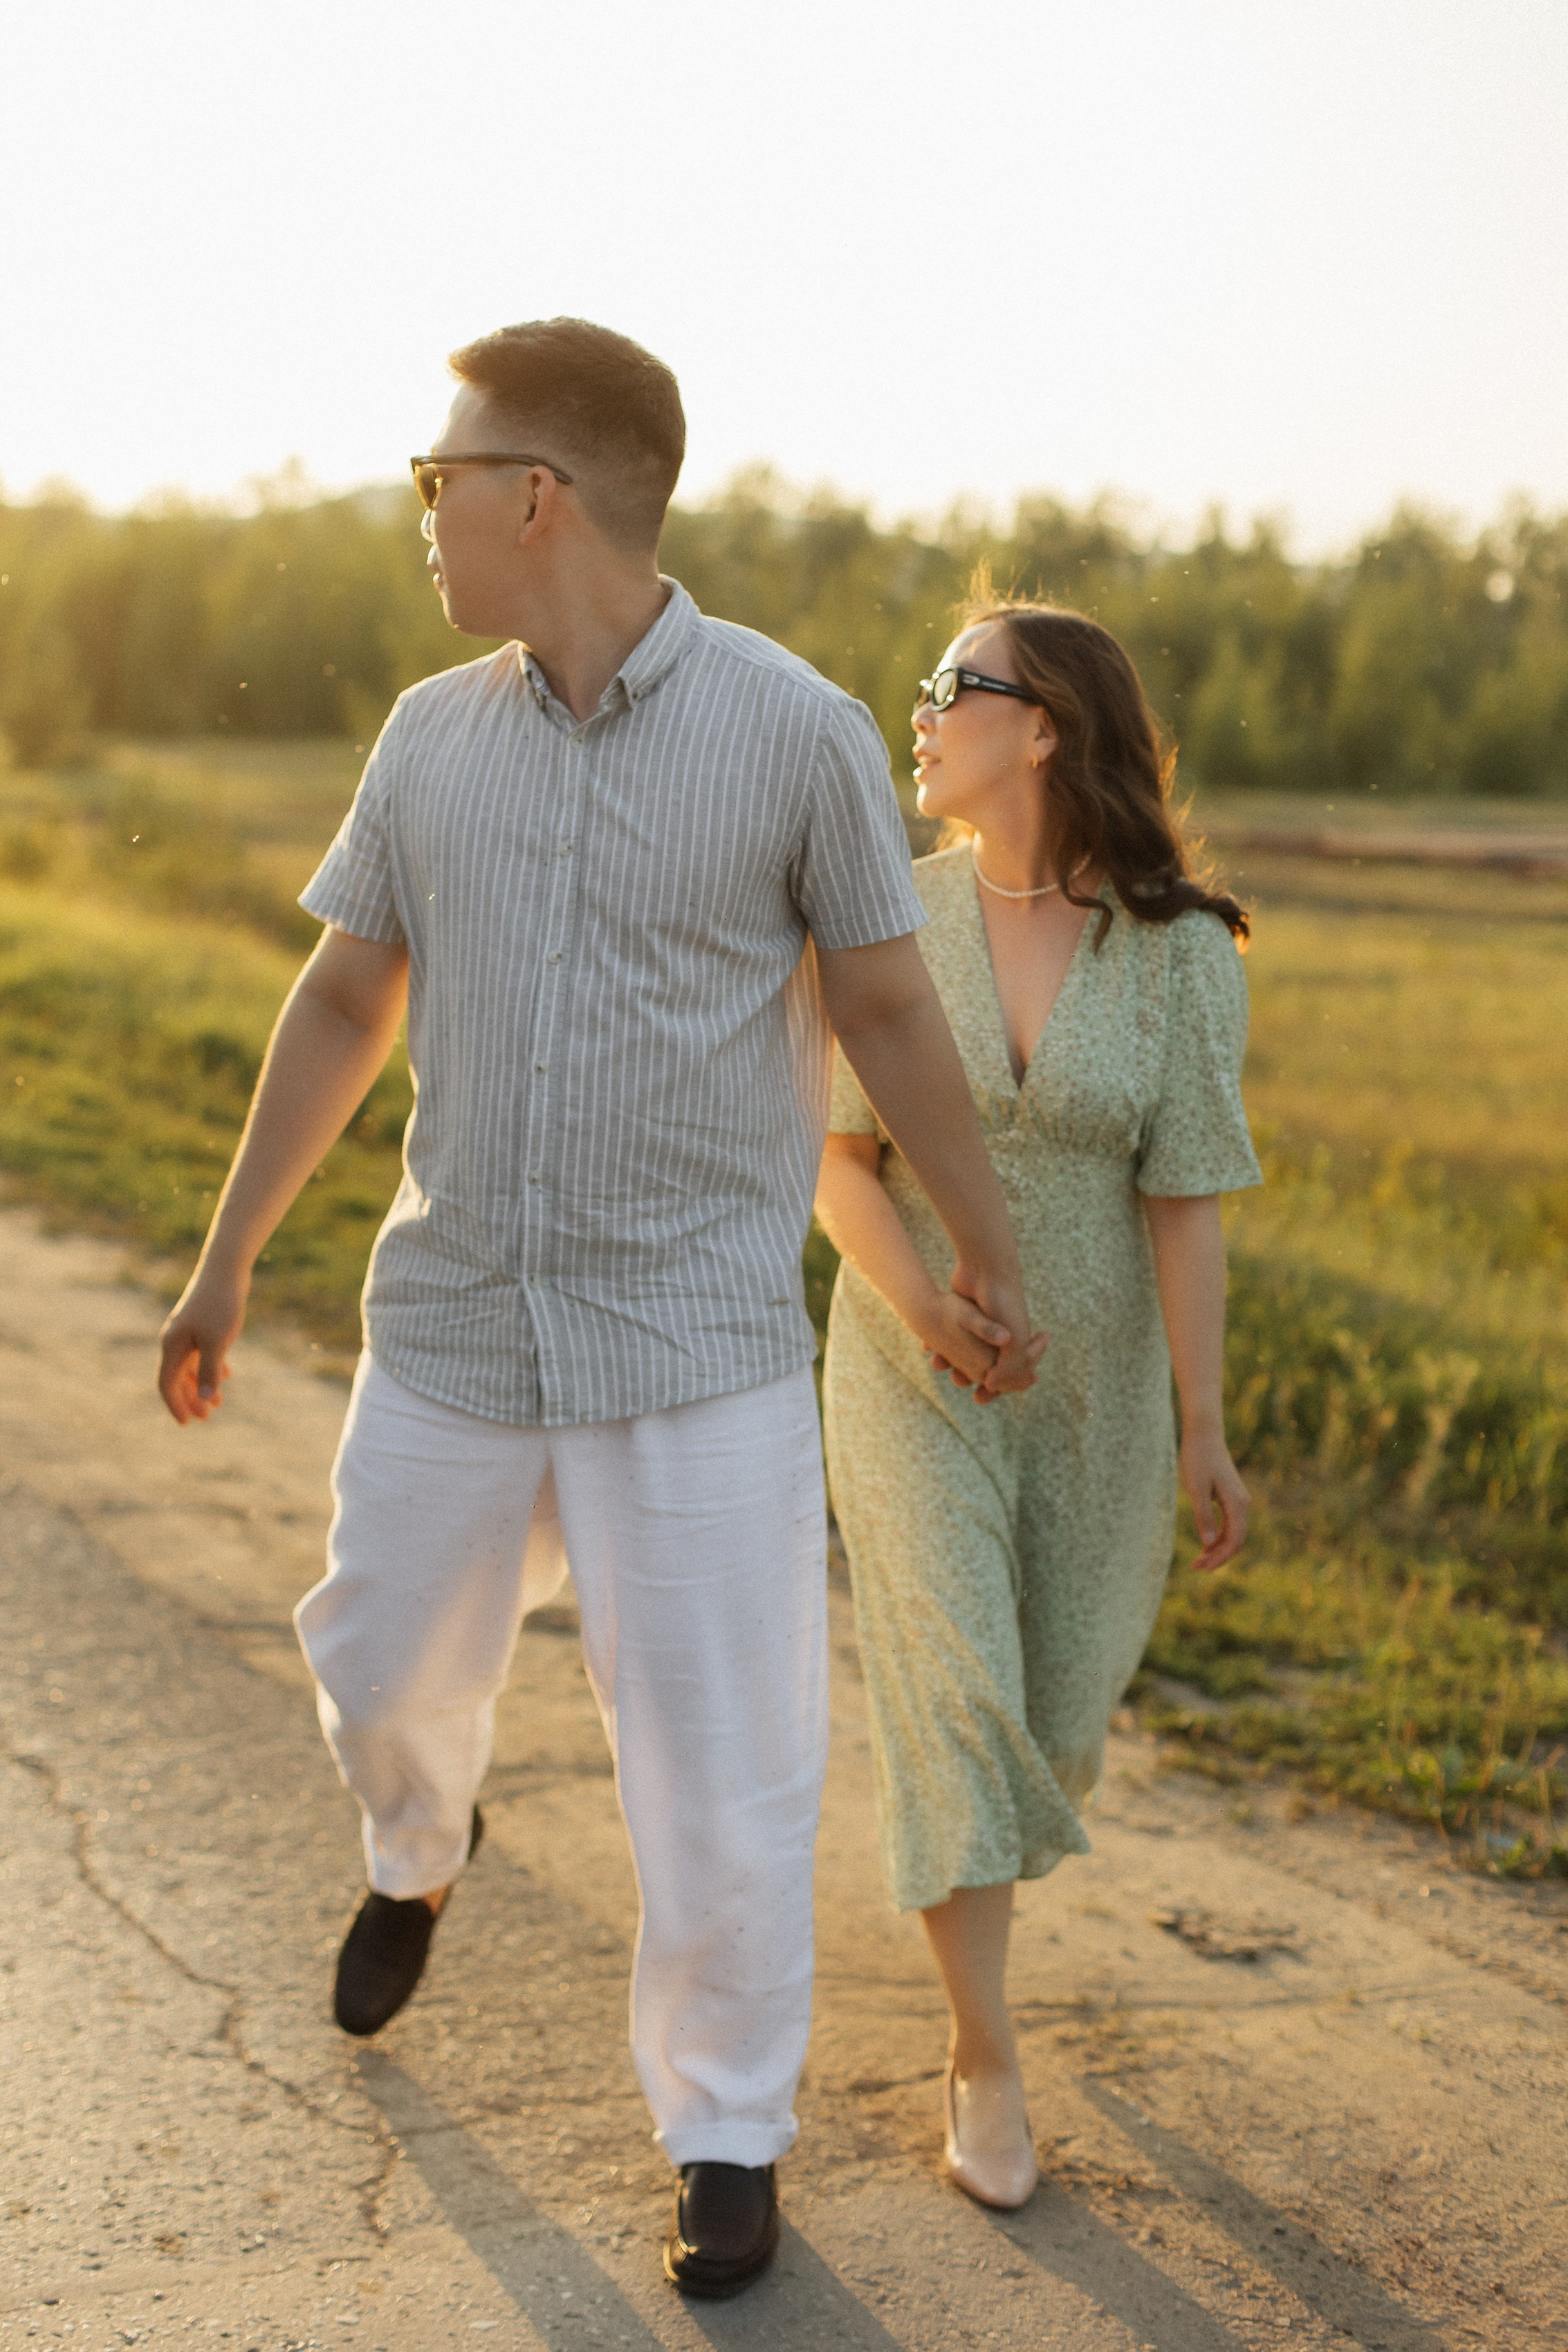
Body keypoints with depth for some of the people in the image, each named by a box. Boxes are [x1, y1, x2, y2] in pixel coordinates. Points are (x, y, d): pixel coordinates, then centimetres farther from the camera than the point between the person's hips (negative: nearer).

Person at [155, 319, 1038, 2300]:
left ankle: (728, 2140, 22)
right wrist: (230, 1255, 15)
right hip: (453, 1323, 4)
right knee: (382, 1661, 20)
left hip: (699, 1342, -4)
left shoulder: (797, 734, -9)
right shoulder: (433, 737, 3)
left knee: (719, 1766, 1)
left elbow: (886, 1013, 0)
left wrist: (988, 1252, 7)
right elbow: (342, 1002, 12)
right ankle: (421, 1850, 55)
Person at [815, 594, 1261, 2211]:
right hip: (911, 1364, 0)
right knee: (949, 1695, -10)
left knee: (1058, 1708, 13)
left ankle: (958, 1856, 49)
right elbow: (839, 1161, -7)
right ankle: (984, 2062, 1)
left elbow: (1184, 1200, -11)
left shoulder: (1179, 953, -13)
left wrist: (1203, 1430, -12)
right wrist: (924, 1309, -24)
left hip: (1094, 1377, 1)